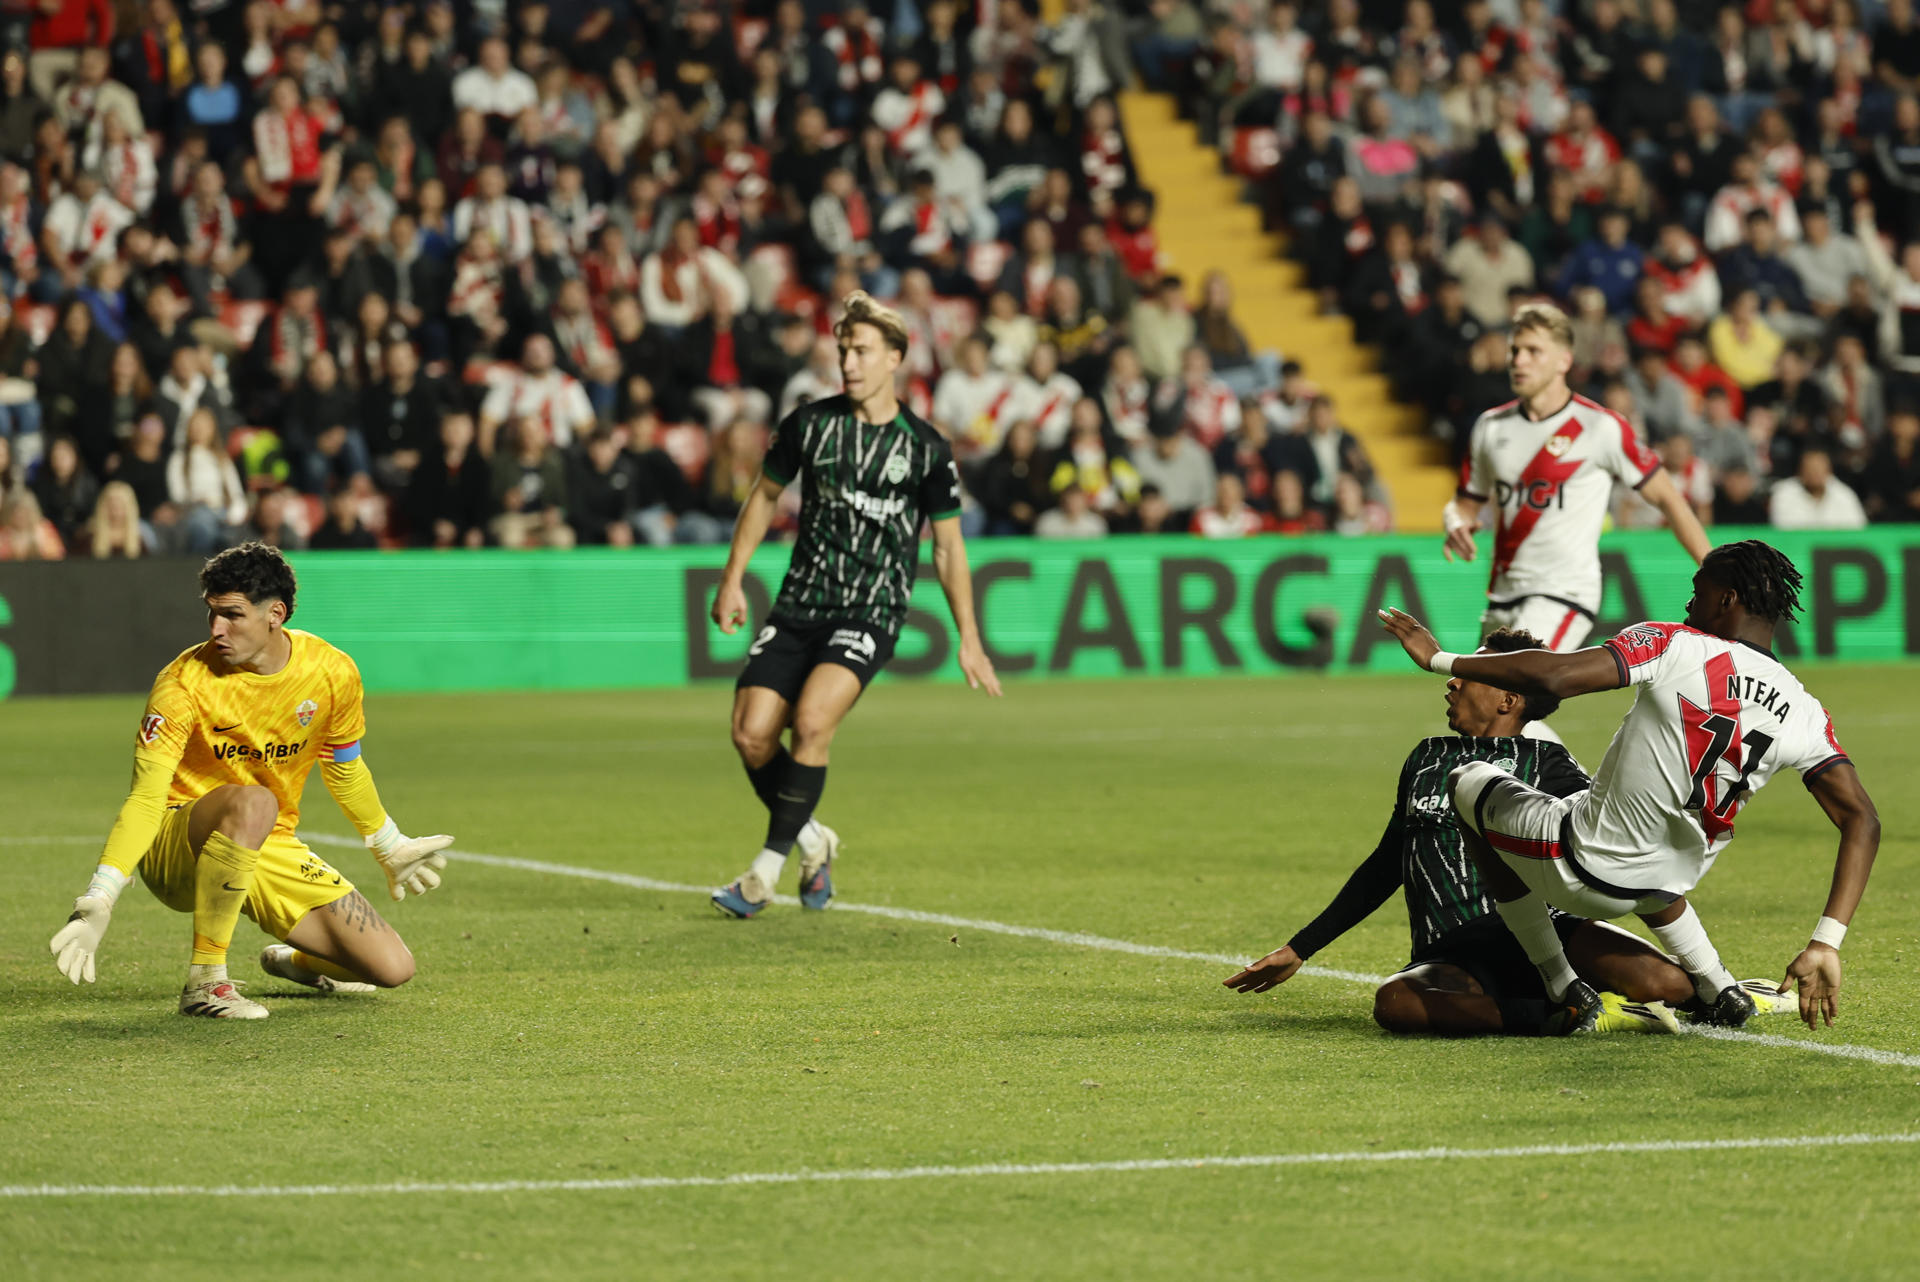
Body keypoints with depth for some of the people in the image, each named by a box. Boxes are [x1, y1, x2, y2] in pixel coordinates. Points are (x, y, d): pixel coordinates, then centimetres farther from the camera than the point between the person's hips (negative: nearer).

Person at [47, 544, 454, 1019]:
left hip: (270, 854, 5)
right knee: (251, 801, -41)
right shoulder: (185, 682, -20)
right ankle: (205, 980, -30)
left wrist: (390, 848, 25)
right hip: (174, 851, -5)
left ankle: (292, 960, 27)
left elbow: (345, 770, 14)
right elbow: (145, 800, -24)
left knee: (391, 969, -8)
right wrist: (97, 904, -35)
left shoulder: (332, 673, -7)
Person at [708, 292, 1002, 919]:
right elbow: (765, 495, 18)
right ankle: (811, 840, 17)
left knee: (812, 718, -27)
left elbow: (947, 545, 5)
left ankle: (768, 867, -17)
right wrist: (733, 578, 14)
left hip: (871, 614, -3)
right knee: (751, 735, -10)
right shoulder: (810, 423, 2)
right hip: (800, 603, 3)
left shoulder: (924, 448, -3)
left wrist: (968, 639, 4)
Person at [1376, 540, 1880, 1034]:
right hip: (1664, 883, 6)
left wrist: (1438, 659, -15)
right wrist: (1825, 946, -13)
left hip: (1576, 875, -6)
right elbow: (1862, 822, -11)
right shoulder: (1805, 715, -3)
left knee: (1468, 783, 23)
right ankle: (1718, 991, 27)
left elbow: (1553, 677, -27)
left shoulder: (1677, 648, -16)